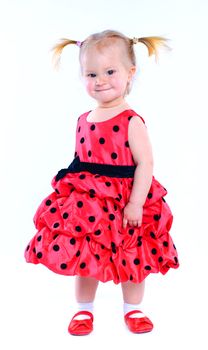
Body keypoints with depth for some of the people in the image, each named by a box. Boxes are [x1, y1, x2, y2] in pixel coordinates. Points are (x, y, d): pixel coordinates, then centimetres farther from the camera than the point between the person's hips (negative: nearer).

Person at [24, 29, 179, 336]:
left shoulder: (131, 122, -13)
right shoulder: (83, 121, 5)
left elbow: (145, 163, -15)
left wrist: (136, 203, -19)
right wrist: (71, 187, 11)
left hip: (124, 204, -4)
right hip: (86, 202, 5)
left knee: (131, 259, 12)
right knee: (83, 257, 13)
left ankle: (133, 310, 34)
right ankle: (84, 310, 33)